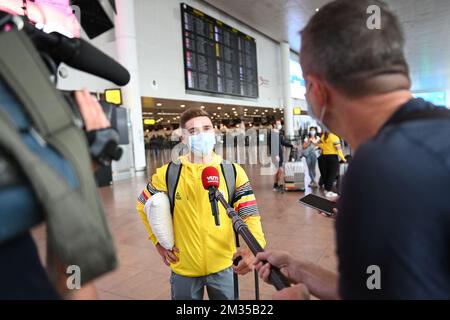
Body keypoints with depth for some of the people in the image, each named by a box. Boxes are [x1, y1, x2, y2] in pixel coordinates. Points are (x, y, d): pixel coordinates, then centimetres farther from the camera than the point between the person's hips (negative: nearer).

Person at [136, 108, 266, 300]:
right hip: (184, 269, 0)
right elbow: (143, 205, 7)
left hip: (224, 266, 0)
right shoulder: (168, 174, -9)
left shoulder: (233, 172, -9)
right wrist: (159, 241, 1)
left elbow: (250, 215, -12)